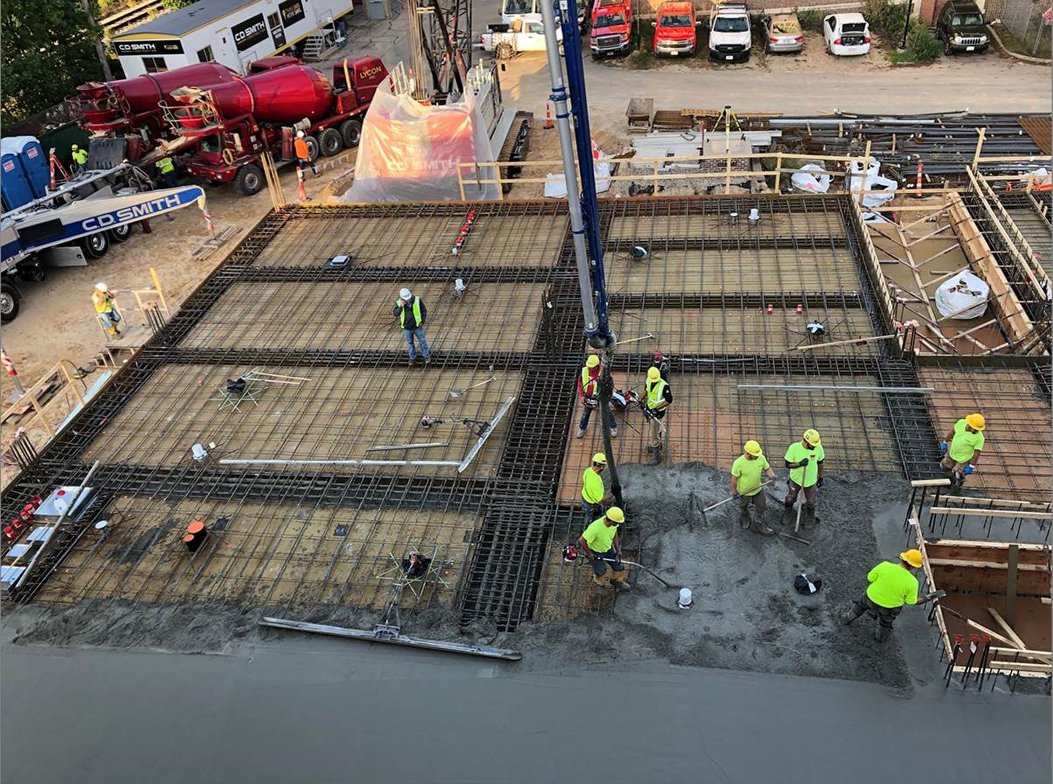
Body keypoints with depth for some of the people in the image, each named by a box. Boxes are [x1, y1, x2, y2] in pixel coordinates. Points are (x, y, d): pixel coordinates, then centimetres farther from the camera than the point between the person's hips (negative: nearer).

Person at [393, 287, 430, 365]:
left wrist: (422, 321, -6)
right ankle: (412, 357, 35)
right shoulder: (399, 303, -13)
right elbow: (395, 314, -18)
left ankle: (427, 357, 29)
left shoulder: (417, 300, -15)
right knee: (410, 343, 17)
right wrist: (401, 307, -31)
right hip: (406, 328, 1)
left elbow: (424, 311, -3)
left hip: (417, 327, -1)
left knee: (422, 341, 12)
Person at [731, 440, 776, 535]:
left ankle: (760, 525, 41)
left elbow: (767, 468, -4)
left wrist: (771, 475, -25)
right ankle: (744, 519, 58)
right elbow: (734, 478, -22)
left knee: (761, 507, 16)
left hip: (758, 489, 3)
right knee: (743, 508, 25)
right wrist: (734, 491, -12)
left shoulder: (761, 458, -21)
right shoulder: (739, 463, -34)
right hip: (744, 492, -3)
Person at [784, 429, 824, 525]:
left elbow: (820, 463, -2)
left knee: (811, 502, 20)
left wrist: (821, 477, 7)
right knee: (790, 499, 22)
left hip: (811, 481, 1)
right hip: (795, 480, -1)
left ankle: (811, 518, 48)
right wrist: (800, 464, -39)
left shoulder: (818, 448, -20)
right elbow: (788, 464, -21)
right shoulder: (794, 448, -27)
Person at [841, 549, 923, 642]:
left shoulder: (885, 566, -26)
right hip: (890, 609, -1)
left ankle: (847, 619, 60)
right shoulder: (912, 582, -26)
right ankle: (880, 637, 61)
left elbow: (869, 579, -13)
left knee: (861, 604, 36)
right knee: (886, 620, 35)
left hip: (871, 598, 1)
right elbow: (911, 602, -15)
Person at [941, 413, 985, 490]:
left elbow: (977, 453, -22)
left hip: (963, 459, -5)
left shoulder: (979, 438, -30)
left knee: (958, 477, 11)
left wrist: (971, 467, -17)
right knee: (945, 466, 24)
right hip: (951, 453, 5)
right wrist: (945, 442, 9)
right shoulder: (961, 423, -19)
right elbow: (952, 431, -1)